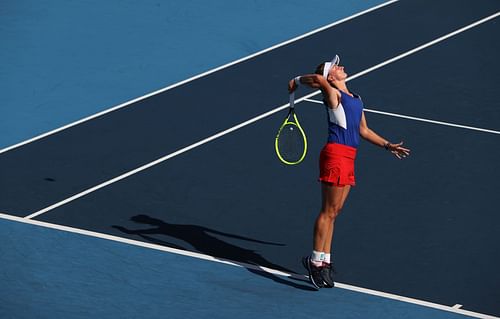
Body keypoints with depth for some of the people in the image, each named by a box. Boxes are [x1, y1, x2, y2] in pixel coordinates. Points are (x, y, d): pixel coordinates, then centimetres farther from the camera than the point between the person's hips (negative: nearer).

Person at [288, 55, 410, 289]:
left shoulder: (355, 99, 20)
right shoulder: (333, 94, -5)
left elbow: (363, 130, 28)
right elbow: (318, 79, -25)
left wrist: (387, 145, 24)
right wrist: (296, 82, -9)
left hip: (348, 158, 8)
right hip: (335, 154, -8)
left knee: (333, 212, 11)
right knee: (328, 211, -7)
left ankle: (324, 261, 15)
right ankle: (316, 261, -3)